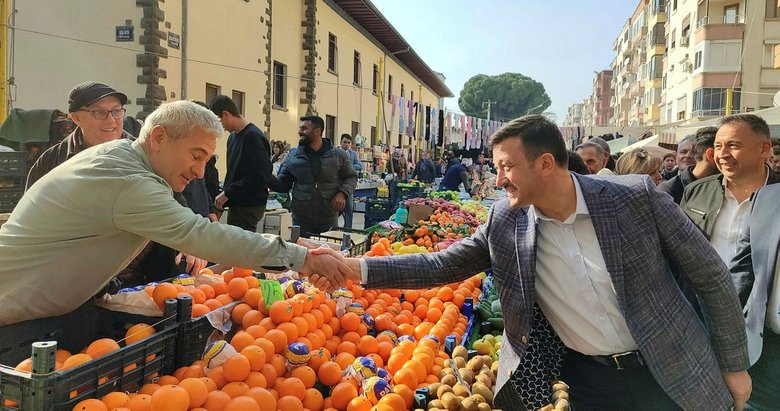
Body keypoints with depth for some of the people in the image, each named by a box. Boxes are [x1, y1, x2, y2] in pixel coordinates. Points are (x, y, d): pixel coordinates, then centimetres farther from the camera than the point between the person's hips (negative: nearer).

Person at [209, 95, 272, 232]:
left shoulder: (254, 137, -14)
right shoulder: (233, 137, 15)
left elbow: (260, 177, -20)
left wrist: (227, 192, -14)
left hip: (249, 206, -9)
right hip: (236, 203, 9)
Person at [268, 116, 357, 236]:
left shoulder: (338, 155, 1)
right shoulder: (293, 156, 3)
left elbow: (351, 177, 10)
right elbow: (282, 184, 6)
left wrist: (343, 193, -8)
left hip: (329, 221, 0)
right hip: (301, 221, 1)